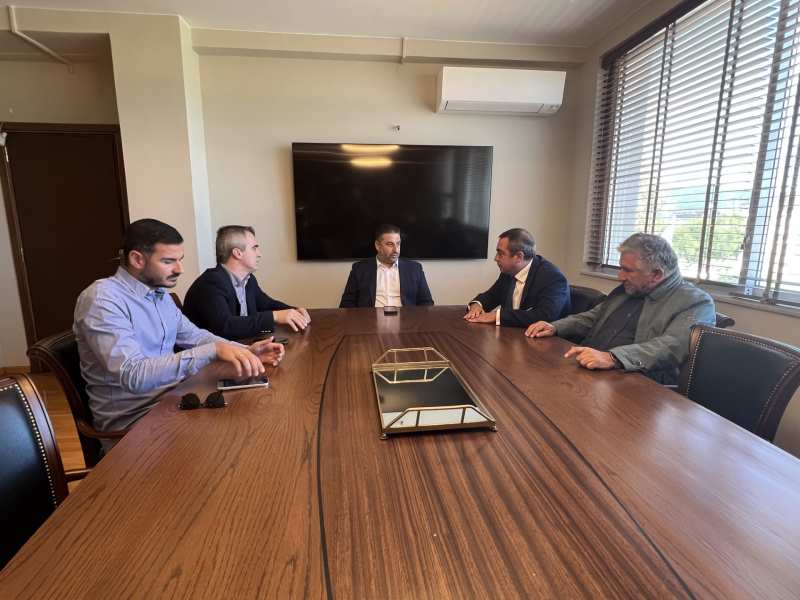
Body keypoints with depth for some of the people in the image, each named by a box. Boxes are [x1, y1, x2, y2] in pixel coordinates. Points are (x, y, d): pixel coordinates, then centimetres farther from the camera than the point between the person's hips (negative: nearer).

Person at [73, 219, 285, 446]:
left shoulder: (161, 295, 8)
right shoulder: (102, 299, -18)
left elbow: (195, 336, 13)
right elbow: (133, 376, -29)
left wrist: (246, 351, -4)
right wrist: (212, 350, -38)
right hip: (131, 418, -7)